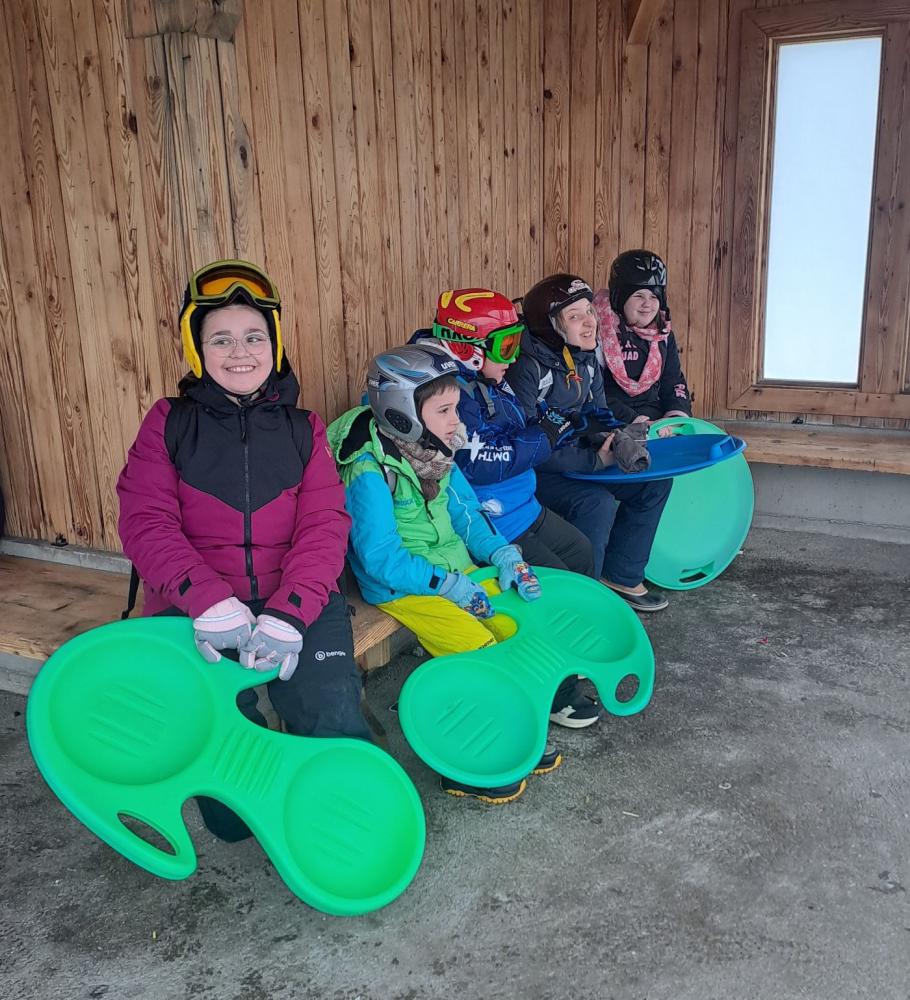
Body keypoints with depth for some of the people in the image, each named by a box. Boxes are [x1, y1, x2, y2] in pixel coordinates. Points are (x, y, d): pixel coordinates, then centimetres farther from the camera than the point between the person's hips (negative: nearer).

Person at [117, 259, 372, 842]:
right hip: (196, 608, -1)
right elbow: (146, 524, -3)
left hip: (297, 601, 2)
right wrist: (211, 602, -21)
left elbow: (325, 526, 0)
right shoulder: (169, 424, 10)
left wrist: (289, 612, -19)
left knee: (336, 722, -23)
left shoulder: (303, 429, 13)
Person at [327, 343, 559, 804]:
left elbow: (466, 512, 9)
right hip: (402, 589, -8)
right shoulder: (370, 472, -21)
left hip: (457, 570, 8)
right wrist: (448, 585, -22)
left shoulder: (436, 454, 4)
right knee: (479, 652, -21)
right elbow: (380, 558, -22)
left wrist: (502, 555, -8)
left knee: (521, 624, -6)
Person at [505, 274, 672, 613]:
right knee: (596, 502, -31)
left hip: (574, 459, 9)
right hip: (533, 474, -9)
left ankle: (620, 575, 12)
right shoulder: (527, 366, -23)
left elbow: (597, 414, 11)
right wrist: (593, 461, -24)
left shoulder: (585, 358, 3)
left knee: (655, 482, 1)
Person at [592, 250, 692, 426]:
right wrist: (634, 421, -19)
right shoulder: (600, 329, -9)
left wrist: (676, 418, -5)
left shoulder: (664, 332, 12)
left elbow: (674, 382, 15)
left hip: (657, 415, 6)